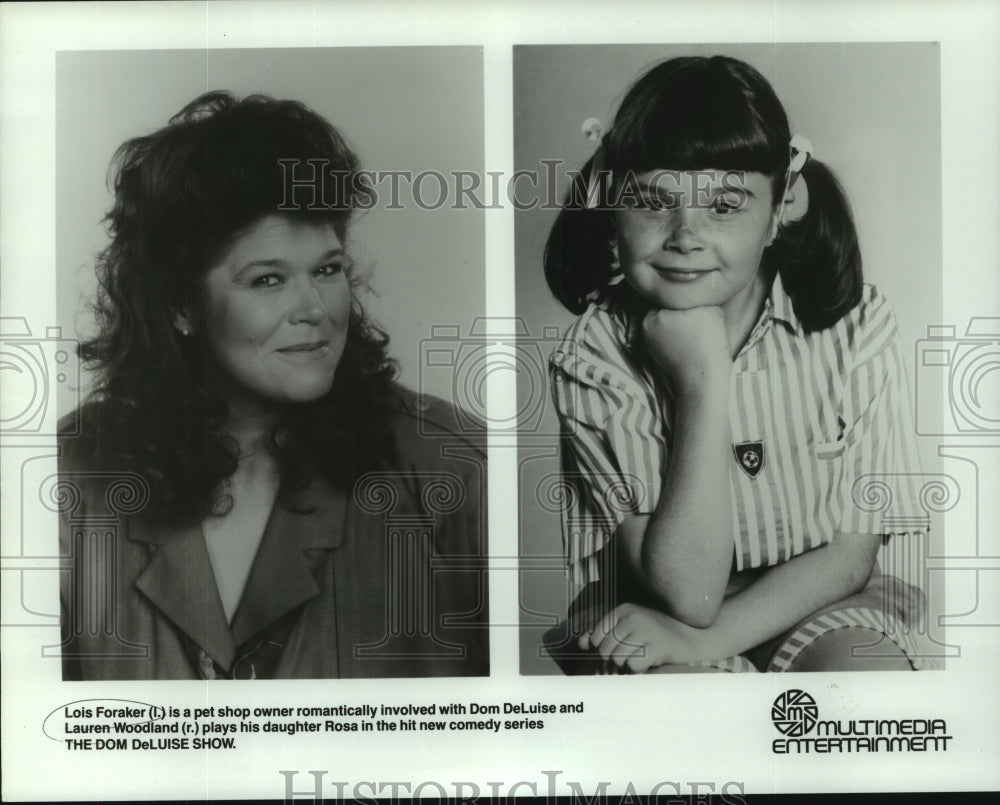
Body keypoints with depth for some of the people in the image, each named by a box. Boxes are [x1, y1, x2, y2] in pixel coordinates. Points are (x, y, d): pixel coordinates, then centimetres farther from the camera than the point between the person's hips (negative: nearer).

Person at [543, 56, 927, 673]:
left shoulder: (853, 325, -10)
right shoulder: (593, 360, -16)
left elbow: (850, 554, -6)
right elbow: (686, 591, -21)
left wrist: (703, 635, -20)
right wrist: (703, 382, -26)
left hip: (818, 604, 2)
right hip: (654, 625, -1)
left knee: (869, 665, -29)